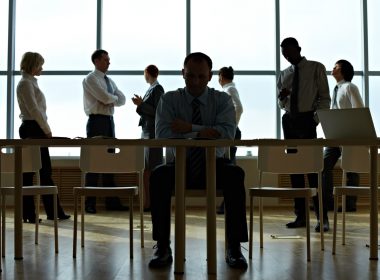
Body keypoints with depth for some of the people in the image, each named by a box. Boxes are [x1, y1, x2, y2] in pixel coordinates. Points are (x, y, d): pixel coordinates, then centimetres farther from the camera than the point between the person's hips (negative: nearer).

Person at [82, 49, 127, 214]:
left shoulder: (110, 81, 19)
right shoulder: (90, 79, -4)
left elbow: (122, 100, 9)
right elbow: (105, 97, -17)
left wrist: (110, 99, -8)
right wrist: (114, 97, 2)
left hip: (109, 120, 7)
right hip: (97, 120, -7)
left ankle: (111, 201, 11)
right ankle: (90, 203, -1)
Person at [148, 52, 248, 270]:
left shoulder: (222, 100, 3)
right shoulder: (169, 100, 2)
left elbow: (228, 133, -15)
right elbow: (163, 134, -14)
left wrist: (190, 128, -20)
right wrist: (204, 132, -18)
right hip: (180, 165, 0)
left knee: (236, 174, -33)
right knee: (158, 176, -32)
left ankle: (234, 248, -25)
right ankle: (162, 247, -23)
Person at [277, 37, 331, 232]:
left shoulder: (316, 68, 3)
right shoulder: (284, 74, 15)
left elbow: (324, 98, 0)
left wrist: (315, 120, -14)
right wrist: (282, 97, -5)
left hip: (307, 119, -5)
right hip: (289, 119, 5)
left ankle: (322, 216, -6)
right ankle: (300, 215, 10)